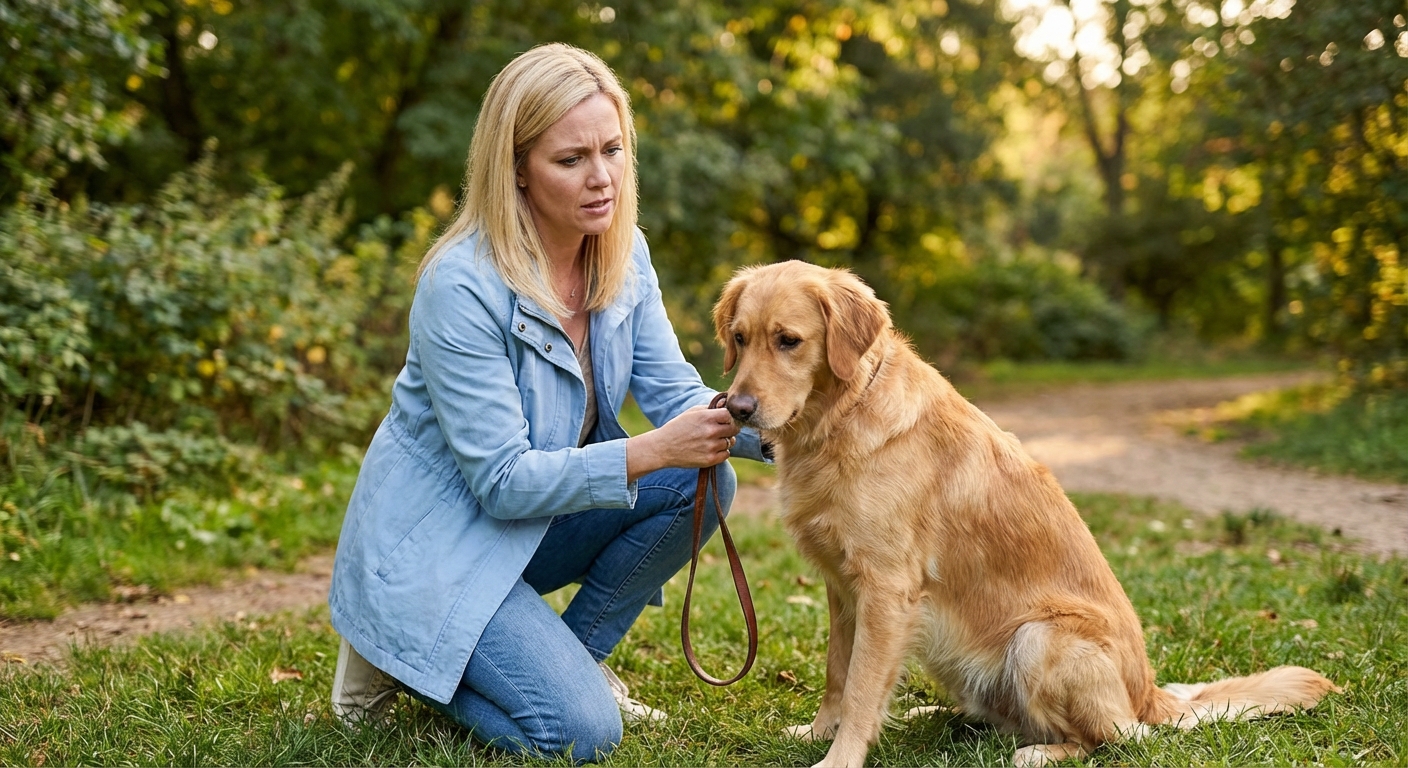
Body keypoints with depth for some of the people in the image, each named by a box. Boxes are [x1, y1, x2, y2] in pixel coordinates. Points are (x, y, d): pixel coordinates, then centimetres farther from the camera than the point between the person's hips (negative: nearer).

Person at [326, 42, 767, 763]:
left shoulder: (623, 252, -6)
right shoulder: (462, 285, -27)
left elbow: (674, 392, -5)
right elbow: (503, 480, -26)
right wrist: (651, 451, -35)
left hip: (540, 518, 7)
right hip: (436, 543, -7)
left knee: (703, 479, -15)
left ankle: (578, 652, 5)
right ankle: (400, 657, 7)